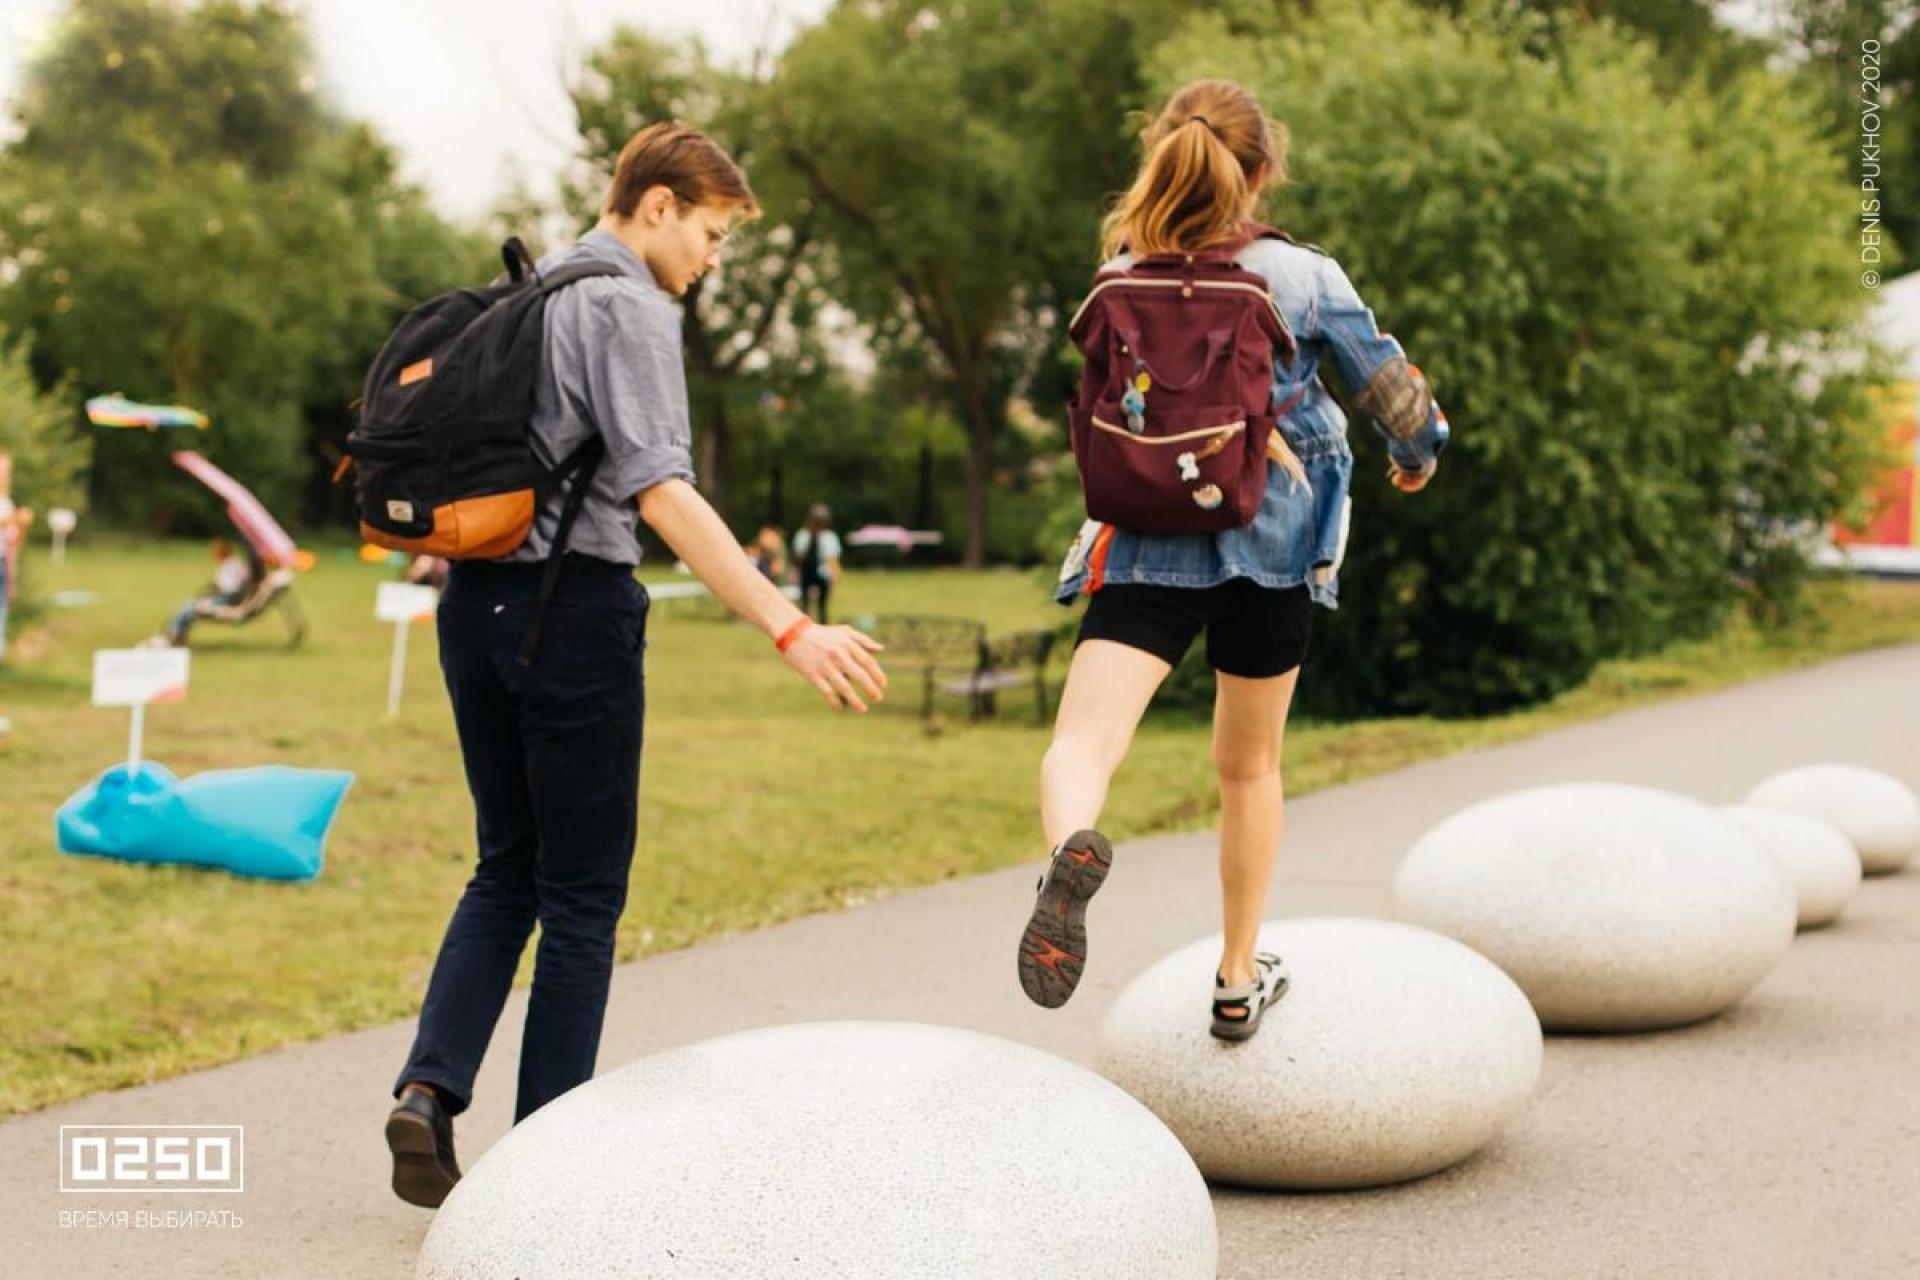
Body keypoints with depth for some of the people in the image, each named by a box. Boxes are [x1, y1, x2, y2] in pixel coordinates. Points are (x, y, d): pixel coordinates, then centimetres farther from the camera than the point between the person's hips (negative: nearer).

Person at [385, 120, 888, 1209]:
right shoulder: (631, 307, -10)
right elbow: (659, 488, -22)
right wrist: (787, 625, -28)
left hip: (476, 599, 8)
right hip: (573, 607, -8)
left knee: (508, 872, 17)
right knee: (583, 891, 3)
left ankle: (431, 1087, 1)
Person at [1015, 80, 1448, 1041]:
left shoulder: (1121, 282, 1)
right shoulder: (1304, 277, -4)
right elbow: (1390, 388, 4)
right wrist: (1419, 451, 26)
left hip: (1148, 545, -1)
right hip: (1271, 546, 1)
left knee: (1083, 739, -14)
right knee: (1249, 768, 19)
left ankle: (1072, 848, -51)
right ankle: (1239, 980, 30)